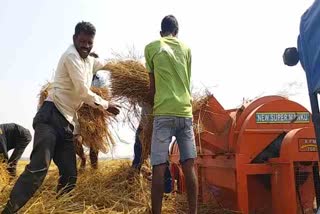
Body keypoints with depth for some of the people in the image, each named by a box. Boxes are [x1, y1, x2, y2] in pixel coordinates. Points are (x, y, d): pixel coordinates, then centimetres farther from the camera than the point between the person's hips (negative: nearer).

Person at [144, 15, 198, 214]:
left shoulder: (151, 47, 9)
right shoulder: (186, 48, 16)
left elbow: (152, 85, 13)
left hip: (164, 113, -3)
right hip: (186, 111, 3)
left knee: (159, 167, -3)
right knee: (189, 166, 4)